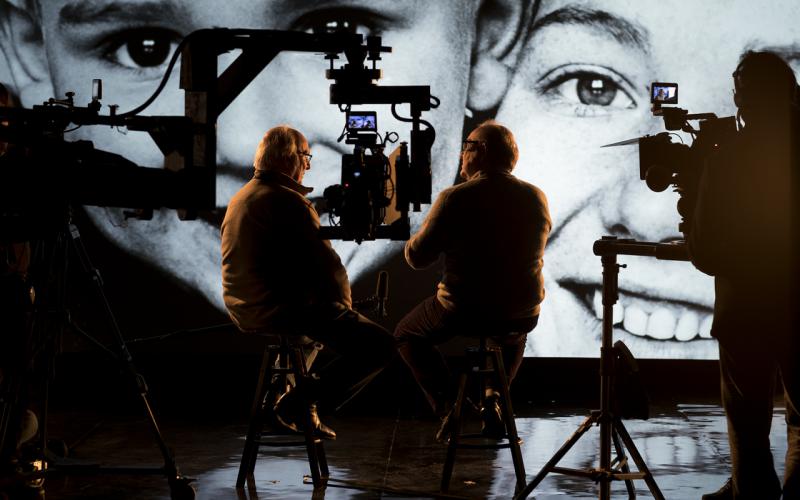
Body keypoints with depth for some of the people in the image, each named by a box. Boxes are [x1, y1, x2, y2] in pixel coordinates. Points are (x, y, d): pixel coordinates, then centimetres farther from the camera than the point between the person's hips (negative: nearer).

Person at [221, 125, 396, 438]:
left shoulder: (240, 198, 15)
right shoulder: (287, 200, -15)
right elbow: (326, 263, -17)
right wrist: (344, 304, 2)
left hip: (244, 310, 10)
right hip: (281, 311, -10)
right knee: (380, 344, -10)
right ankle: (301, 403, -10)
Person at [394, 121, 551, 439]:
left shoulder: (455, 198, -14)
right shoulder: (536, 198, -2)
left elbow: (416, 257, -7)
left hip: (462, 314, -4)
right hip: (522, 314, 4)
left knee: (407, 334, 25)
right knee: (514, 336, 40)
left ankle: (447, 405, 8)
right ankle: (493, 400, 19)